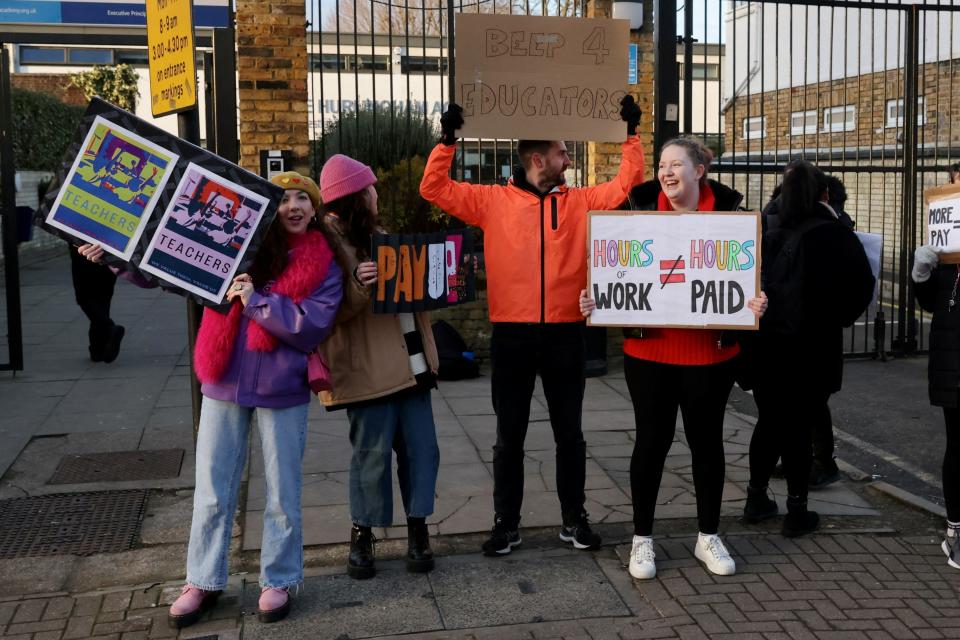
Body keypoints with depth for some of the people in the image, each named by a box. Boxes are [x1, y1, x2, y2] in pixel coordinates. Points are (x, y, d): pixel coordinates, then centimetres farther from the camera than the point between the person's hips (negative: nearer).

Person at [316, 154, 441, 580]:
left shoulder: (376, 236, 18)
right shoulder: (328, 242, -8)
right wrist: (358, 286, -30)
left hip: (410, 363, 7)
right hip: (368, 367, -7)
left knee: (421, 449, 7)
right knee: (372, 454, 0)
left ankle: (417, 530, 19)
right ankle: (361, 536, 18)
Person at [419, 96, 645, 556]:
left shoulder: (580, 202, 8)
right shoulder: (493, 200, 2)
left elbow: (627, 183, 6)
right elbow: (434, 189, 1)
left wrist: (631, 134, 2)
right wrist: (448, 140, -7)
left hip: (565, 333, 2)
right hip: (512, 334, -1)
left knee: (569, 433, 12)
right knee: (509, 437, 9)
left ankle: (573, 519, 25)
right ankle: (506, 523, 21)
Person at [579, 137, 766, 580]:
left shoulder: (728, 213, -2)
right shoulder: (641, 210, -1)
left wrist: (754, 304, -18)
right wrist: (594, 300, -14)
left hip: (710, 353, 1)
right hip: (648, 351, 0)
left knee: (707, 440, 12)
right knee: (651, 440, 6)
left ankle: (708, 537, 29)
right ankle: (642, 539, 21)